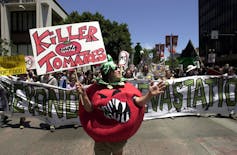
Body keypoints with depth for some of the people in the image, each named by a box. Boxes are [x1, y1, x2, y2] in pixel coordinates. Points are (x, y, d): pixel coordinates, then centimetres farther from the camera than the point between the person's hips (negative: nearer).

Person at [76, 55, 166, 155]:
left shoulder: (126, 86, -6)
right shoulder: (97, 88, -10)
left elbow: (138, 102, -14)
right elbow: (89, 109, -11)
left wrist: (150, 94, -31)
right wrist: (83, 94, -26)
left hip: (121, 131, 3)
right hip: (102, 132, -2)